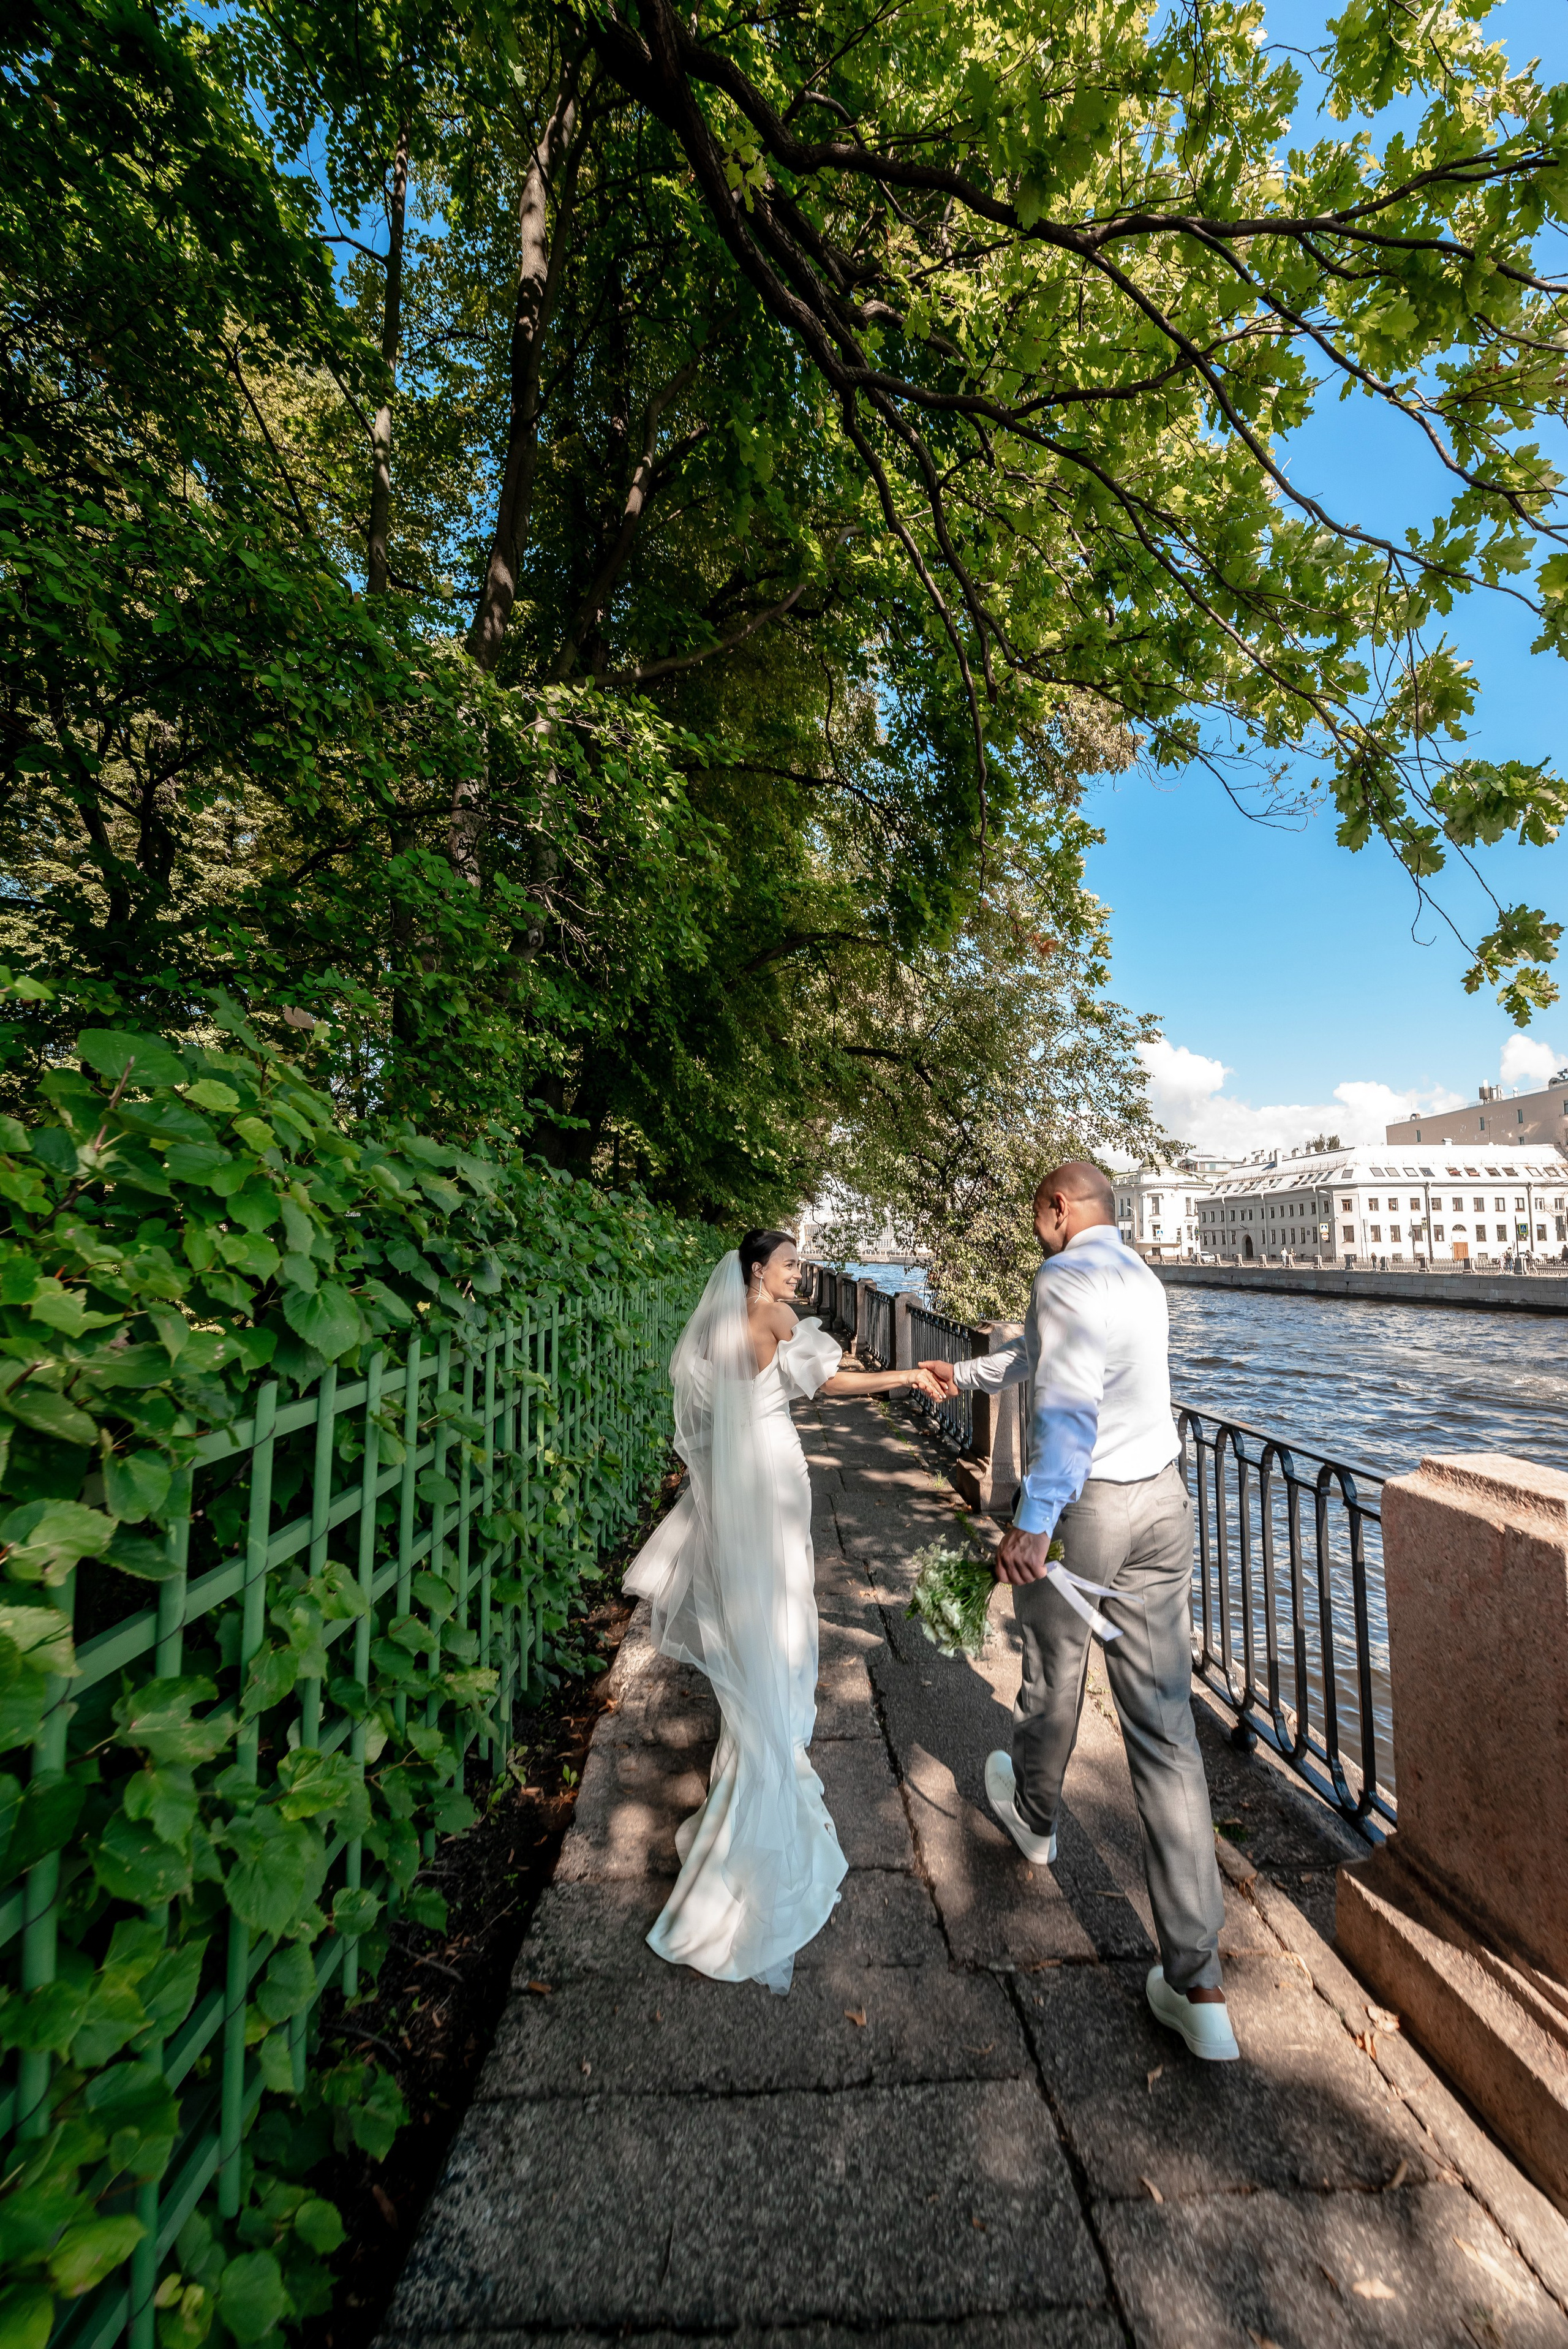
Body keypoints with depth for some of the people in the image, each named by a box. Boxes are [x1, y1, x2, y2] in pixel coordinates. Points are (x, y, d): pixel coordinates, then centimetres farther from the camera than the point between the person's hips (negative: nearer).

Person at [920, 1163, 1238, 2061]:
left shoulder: (1068, 1276, -15)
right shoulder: (1141, 1277, 13)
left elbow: (1067, 1404, -29)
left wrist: (1032, 1523, -32)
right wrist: (966, 1372, 37)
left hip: (1085, 1508, -6)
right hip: (1164, 1501, 7)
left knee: (1053, 1681, 21)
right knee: (1165, 1726, 10)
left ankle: (1034, 1816, 50)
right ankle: (1196, 1980, 18)